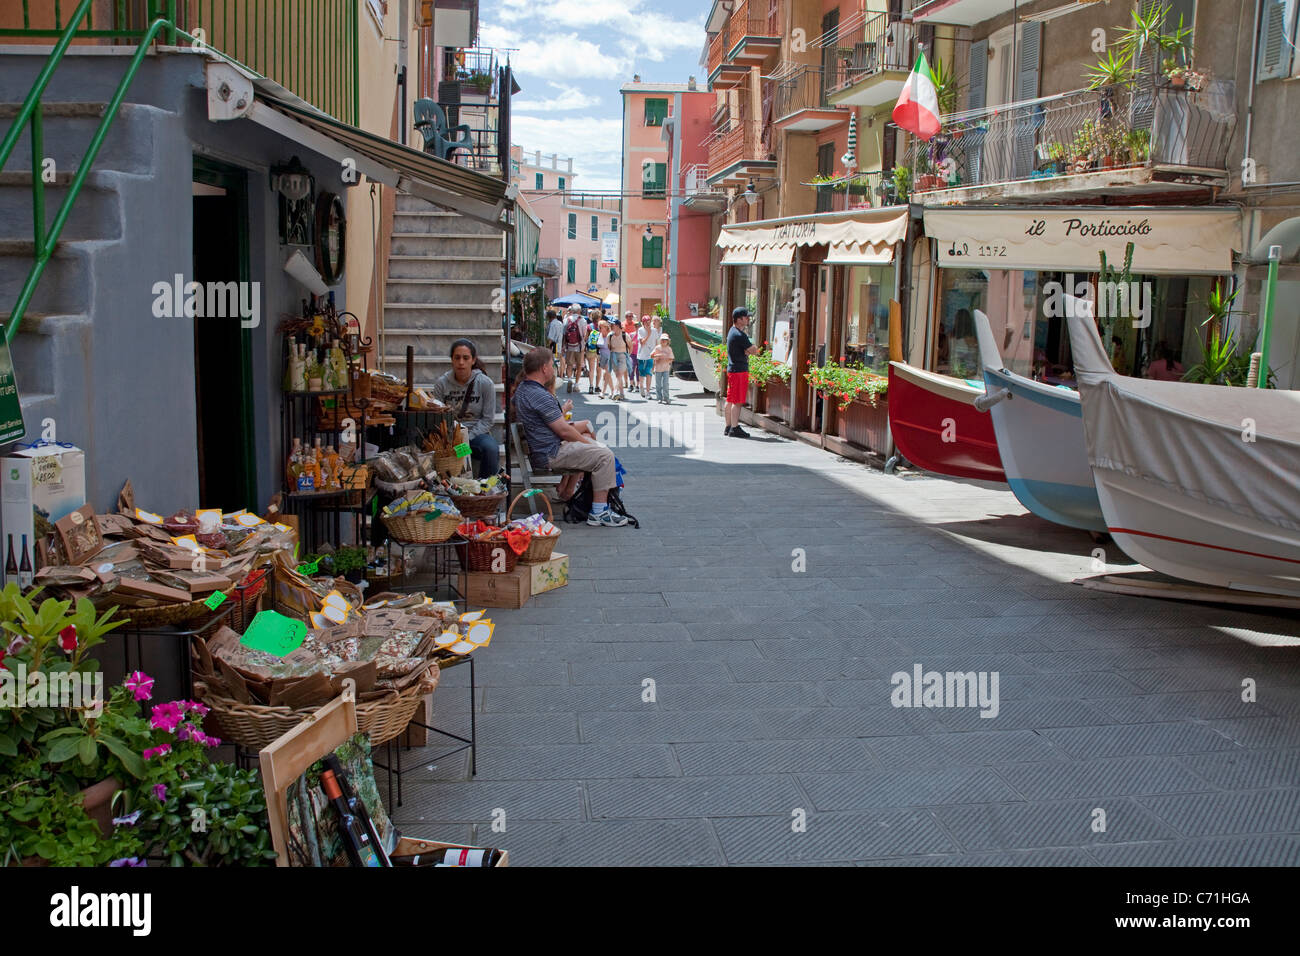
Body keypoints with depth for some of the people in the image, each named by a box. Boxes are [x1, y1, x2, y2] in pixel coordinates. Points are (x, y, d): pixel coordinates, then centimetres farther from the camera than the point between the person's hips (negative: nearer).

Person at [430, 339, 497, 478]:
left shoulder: (485, 383, -2)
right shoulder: (442, 383, 2)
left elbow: (487, 419, -2)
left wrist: (467, 437, -15)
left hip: (477, 432, 0)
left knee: (490, 448, -34)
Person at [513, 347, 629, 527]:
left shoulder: (522, 389, 11)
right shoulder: (540, 396, -23)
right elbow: (564, 431, -19)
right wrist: (586, 441, -6)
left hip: (537, 449, 11)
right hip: (550, 455, -11)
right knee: (605, 455, -15)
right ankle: (599, 513, -14)